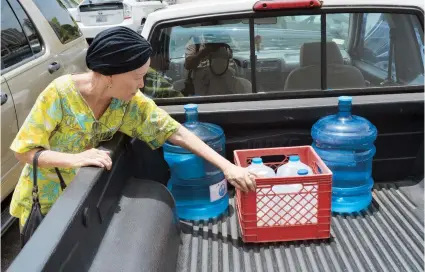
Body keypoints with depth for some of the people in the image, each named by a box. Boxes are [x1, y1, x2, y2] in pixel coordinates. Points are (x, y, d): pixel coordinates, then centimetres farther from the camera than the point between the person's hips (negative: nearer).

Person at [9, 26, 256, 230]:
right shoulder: (60, 93, -29)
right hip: (44, 203, -3)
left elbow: (177, 133, -18)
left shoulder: (131, 102, -18)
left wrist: (226, 166, -25)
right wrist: (76, 159, -40)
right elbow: (25, 150, -23)